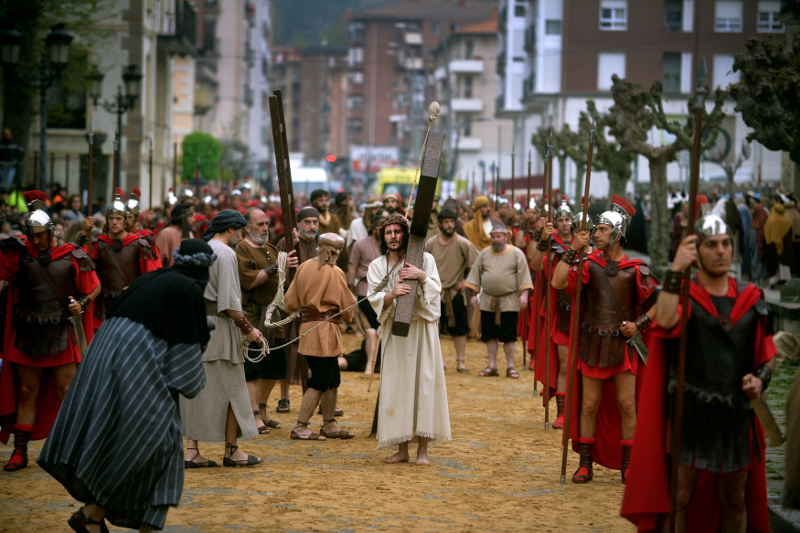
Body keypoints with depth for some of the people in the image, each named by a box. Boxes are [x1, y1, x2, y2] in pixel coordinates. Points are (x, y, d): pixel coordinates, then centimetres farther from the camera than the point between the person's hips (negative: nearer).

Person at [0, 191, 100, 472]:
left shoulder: (72, 257, -3)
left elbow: (94, 287, 6)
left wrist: (82, 304, -11)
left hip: (62, 334, -2)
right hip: (28, 334, 2)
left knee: (67, 391, 0)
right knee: (26, 392, 7)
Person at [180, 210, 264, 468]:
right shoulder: (225, 253, -12)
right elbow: (229, 300, -18)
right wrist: (248, 328, -9)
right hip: (217, 328, -8)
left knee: (197, 388, 9)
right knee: (231, 389, 3)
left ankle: (191, 450, 6)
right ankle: (232, 450, 9)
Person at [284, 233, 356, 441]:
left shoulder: (304, 267, 3)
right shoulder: (335, 273, -14)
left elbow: (290, 301, 7)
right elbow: (347, 306, -6)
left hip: (307, 327, 7)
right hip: (325, 331, -7)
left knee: (332, 380, 16)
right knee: (319, 382, -2)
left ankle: (329, 426, 21)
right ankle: (300, 428, -3)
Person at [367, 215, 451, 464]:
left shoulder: (424, 259, 4)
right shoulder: (377, 266, 9)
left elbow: (435, 291, -2)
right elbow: (375, 300, -1)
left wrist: (421, 276, -19)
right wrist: (392, 294, -21)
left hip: (421, 329, -2)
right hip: (394, 331, 2)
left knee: (424, 383, -7)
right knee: (396, 386, -1)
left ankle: (423, 450, -4)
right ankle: (402, 449, 6)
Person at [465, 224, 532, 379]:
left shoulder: (516, 254, 0)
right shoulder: (484, 254, 8)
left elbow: (523, 274, -3)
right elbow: (476, 274, 11)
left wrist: (524, 294, -11)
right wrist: (475, 295, 6)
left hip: (509, 301, -3)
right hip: (488, 300, 3)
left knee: (509, 336, -2)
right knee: (490, 335, 5)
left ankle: (510, 367, 4)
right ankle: (492, 366, 12)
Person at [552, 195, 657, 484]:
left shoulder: (634, 269, -4)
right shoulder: (590, 264, 0)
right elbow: (558, 282, -14)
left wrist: (639, 323, -12)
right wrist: (572, 250, -15)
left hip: (623, 343, -1)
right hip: (593, 343, 1)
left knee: (627, 405, 0)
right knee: (589, 405, 4)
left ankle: (627, 464, 10)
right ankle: (586, 464, 13)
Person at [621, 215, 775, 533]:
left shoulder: (750, 298, 7)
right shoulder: (683, 294, -3)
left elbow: (768, 354, 16)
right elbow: (665, 321, -28)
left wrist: (761, 378, -4)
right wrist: (676, 271, -28)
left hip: (737, 415, 4)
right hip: (690, 413, -4)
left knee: (734, 500, 13)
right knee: (680, 499, 1)